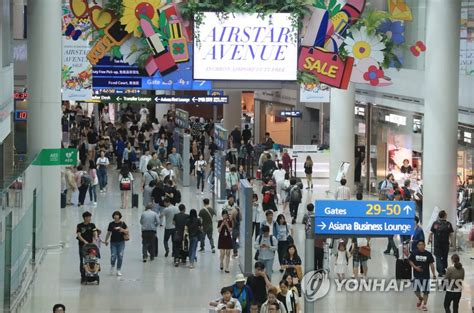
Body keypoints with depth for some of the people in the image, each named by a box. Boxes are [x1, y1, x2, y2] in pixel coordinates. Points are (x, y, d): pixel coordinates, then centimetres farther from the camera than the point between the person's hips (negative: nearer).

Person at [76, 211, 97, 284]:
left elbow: (95, 234, -3)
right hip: (82, 246, -2)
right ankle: (83, 277, 1)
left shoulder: (92, 225, 7)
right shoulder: (80, 226, 1)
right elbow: (79, 235, -7)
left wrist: (94, 240, -24)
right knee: (82, 262, -1)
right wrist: (84, 241, -22)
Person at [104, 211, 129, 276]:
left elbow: (127, 231, 3)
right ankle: (112, 266, 22)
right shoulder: (111, 224, 3)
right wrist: (106, 241, 11)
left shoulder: (122, 223, 1)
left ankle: (119, 270, 10)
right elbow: (108, 233, 10)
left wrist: (123, 230, -16)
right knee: (113, 256, -8)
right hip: (113, 242, 0)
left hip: (121, 242, 0)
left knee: (120, 256, -1)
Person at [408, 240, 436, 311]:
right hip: (417, 275, 1)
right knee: (416, 290, 4)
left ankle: (424, 305, 6)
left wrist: (434, 274, -6)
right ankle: (420, 299, 35)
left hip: (426, 275, -1)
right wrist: (415, 267, -12)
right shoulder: (414, 253, -3)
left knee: (425, 291, -3)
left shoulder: (428, 254, -5)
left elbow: (431, 264, 0)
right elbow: (410, 261, 4)